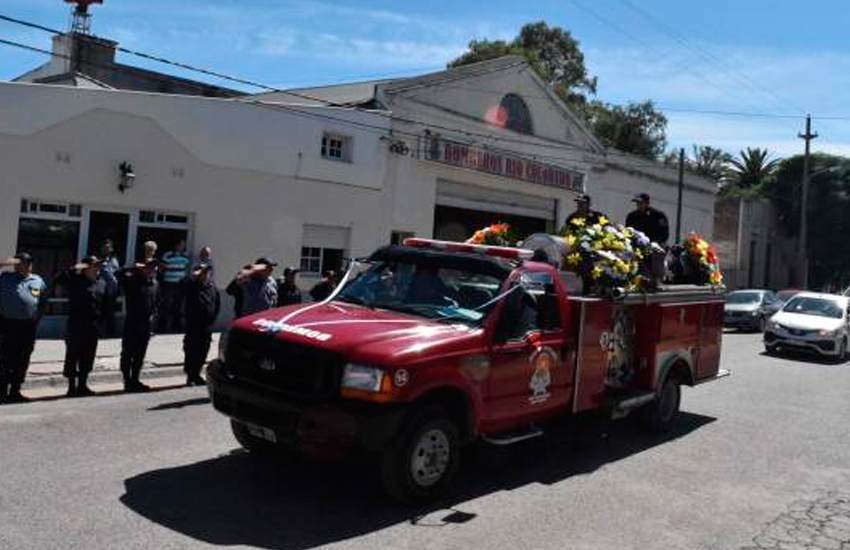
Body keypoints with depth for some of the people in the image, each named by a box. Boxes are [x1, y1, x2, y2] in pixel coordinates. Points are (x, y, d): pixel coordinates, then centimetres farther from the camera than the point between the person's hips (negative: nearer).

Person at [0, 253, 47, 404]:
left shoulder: (38, 281, 12)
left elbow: (43, 302, 17)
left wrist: (37, 318, 7)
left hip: (28, 326, 3)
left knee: (22, 362, 8)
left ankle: (15, 391, 18)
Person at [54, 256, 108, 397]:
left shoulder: (102, 283, 10)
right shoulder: (76, 280, -6)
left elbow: (106, 304, 17)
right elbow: (58, 281, -21)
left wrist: (103, 318, 9)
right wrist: (74, 269, -25)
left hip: (93, 327, 5)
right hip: (76, 324, -5)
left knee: (88, 357, 10)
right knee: (73, 355, 1)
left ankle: (82, 385, 21)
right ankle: (72, 387, 8)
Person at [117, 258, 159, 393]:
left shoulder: (155, 283, 10)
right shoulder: (133, 280, -8)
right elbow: (120, 274, -26)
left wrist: (153, 314, 8)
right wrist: (136, 268, -20)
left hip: (146, 325, 6)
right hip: (132, 323, -6)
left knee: (140, 356, 13)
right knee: (128, 354, 2)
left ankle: (135, 381, 23)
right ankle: (127, 382, 8)